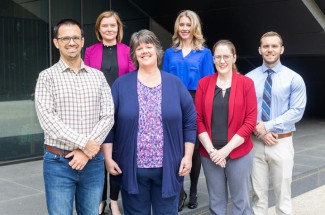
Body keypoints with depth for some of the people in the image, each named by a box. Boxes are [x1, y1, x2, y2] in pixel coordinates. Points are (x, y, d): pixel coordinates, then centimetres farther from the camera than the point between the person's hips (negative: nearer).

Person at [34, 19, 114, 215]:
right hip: (58, 162, -2)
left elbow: (108, 116, -1)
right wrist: (83, 143, -17)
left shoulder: (98, 76, 7)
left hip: (93, 161, 3)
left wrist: (86, 152, -11)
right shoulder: (48, 76, -1)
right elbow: (47, 119, -12)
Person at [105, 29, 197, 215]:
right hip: (132, 168, 0)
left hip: (168, 168, 1)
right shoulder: (122, 84, 1)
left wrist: (188, 156, -2)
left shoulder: (175, 83, 3)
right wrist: (108, 158, -4)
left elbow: (190, 122, 4)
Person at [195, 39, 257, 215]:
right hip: (209, 154, 2)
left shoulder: (246, 83, -3)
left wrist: (226, 149, -11)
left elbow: (250, 121, -6)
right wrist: (211, 150, -9)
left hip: (239, 153, -1)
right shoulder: (204, 83, 2)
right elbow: (198, 119, 1)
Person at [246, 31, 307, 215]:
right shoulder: (249, 78, 3)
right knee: (258, 193, 11)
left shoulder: (294, 79, -2)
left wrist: (268, 126, -15)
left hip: (282, 143, -2)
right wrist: (260, 131, -12)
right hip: (255, 142, 2)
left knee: (283, 193, 7)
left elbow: (297, 111, -8)